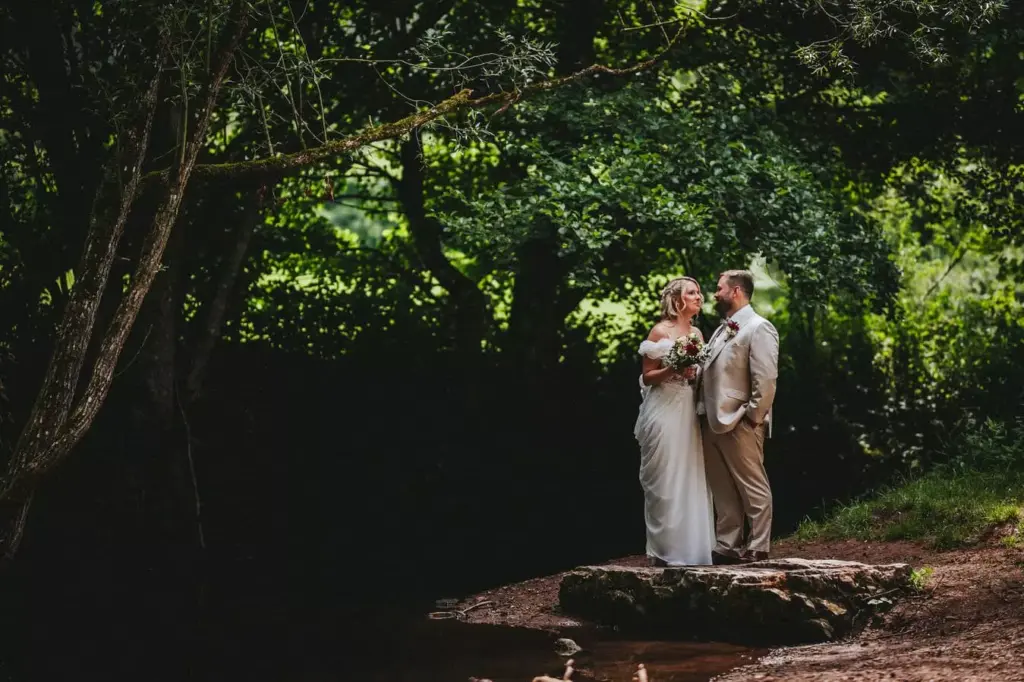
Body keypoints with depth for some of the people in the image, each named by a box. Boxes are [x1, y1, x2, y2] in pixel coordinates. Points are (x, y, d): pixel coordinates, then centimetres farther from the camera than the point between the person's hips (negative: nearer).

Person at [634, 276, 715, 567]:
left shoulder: (696, 333, 14)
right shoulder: (661, 331, -5)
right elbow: (647, 377, -6)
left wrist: (695, 373, 4)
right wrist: (672, 369, -20)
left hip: (689, 411, 7)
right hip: (665, 410, -7)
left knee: (690, 479, 5)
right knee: (665, 481, -4)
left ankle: (689, 546, 10)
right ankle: (664, 550, 1)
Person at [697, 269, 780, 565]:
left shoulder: (758, 328, -9)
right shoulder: (723, 329, 19)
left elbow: (766, 380, -15)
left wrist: (751, 418, -16)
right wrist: (704, 413, 10)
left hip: (739, 425, -9)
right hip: (713, 423, 9)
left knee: (754, 489, -1)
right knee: (723, 492, 12)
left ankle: (758, 550, 3)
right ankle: (727, 547, 17)